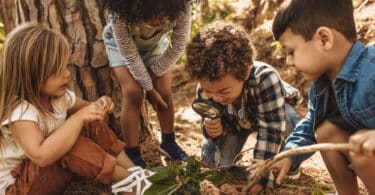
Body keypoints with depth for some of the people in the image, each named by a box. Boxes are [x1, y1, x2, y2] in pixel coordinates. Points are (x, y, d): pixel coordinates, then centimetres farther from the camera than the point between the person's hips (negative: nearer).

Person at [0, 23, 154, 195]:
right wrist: (79, 117, -40)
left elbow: (83, 109, 13)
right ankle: (127, 181, -21)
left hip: (51, 167, 8)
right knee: (71, 142, -32)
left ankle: (133, 170, -7)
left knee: (91, 126, -7)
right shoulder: (20, 111, -31)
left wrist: (97, 107, -13)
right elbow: (40, 155, -46)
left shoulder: (58, 95, -6)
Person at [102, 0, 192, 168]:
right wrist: (149, 88, -22)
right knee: (133, 91, -20)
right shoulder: (121, 14, -42)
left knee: (164, 91, -7)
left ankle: (169, 143, 18)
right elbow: (130, 56, -28)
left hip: (155, 43, 3)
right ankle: (132, 154, -6)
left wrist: (154, 74, -16)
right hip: (120, 43, -2)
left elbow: (178, 46, -22)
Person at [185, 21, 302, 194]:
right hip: (235, 121, 3)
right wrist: (212, 130, -43)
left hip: (272, 112, -2)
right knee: (212, 161, -11)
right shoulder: (205, 90, -33)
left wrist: (259, 177, -41)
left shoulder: (265, 78, -47)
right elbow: (221, 126, -17)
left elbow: (271, 130, -42)